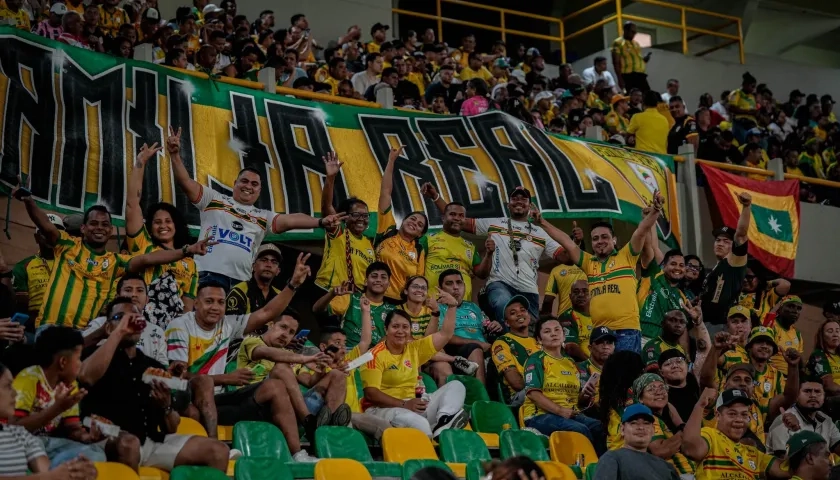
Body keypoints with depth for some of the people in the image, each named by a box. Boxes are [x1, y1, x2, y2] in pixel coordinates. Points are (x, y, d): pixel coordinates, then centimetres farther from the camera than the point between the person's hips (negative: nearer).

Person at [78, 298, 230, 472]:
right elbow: (86, 377, -20)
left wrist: (166, 406, -5)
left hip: (153, 442, 5)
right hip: (108, 441, -4)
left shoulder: (155, 367, 20)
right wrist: (119, 332, -13)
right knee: (129, 443, -39)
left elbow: (172, 429, 19)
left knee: (218, 451, -11)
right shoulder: (99, 354, 7)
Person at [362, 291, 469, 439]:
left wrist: (452, 306, 3)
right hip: (382, 409, -8)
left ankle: (443, 424, -35)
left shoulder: (415, 349, 15)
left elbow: (445, 334, 17)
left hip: (412, 406, 8)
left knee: (456, 386, -10)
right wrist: (404, 405, -23)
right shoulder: (376, 355, -5)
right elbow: (370, 393, -14)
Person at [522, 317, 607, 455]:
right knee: (580, 430, -32)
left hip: (570, 414, 6)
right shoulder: (536, 360, 2)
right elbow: (533, 393, -11)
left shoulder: (570, 362, 22)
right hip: (541, 415, -6)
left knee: (599, 428, -24)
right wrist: (560, 410, -21)